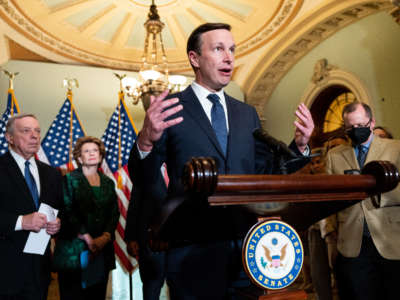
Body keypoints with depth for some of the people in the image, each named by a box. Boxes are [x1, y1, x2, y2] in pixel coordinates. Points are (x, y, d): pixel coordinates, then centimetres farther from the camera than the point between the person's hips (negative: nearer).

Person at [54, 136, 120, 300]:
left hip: (102, 250, 4)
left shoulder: (108, 182, 14)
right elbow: (68, 212, -7)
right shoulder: (70, 179, 2)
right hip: (74, 251, -3)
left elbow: (115, 213, 7)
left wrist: (105, 237, -9)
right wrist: (87, 238, -13)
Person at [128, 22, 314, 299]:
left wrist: (299, 145, -4)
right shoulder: (168, 109, -4)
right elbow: (144, 182, -8)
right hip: (193, 250, -4)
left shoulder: (247, 114, 11)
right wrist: (145, 141, -27)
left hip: (244, 246, 5)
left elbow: (265, 172, 11)